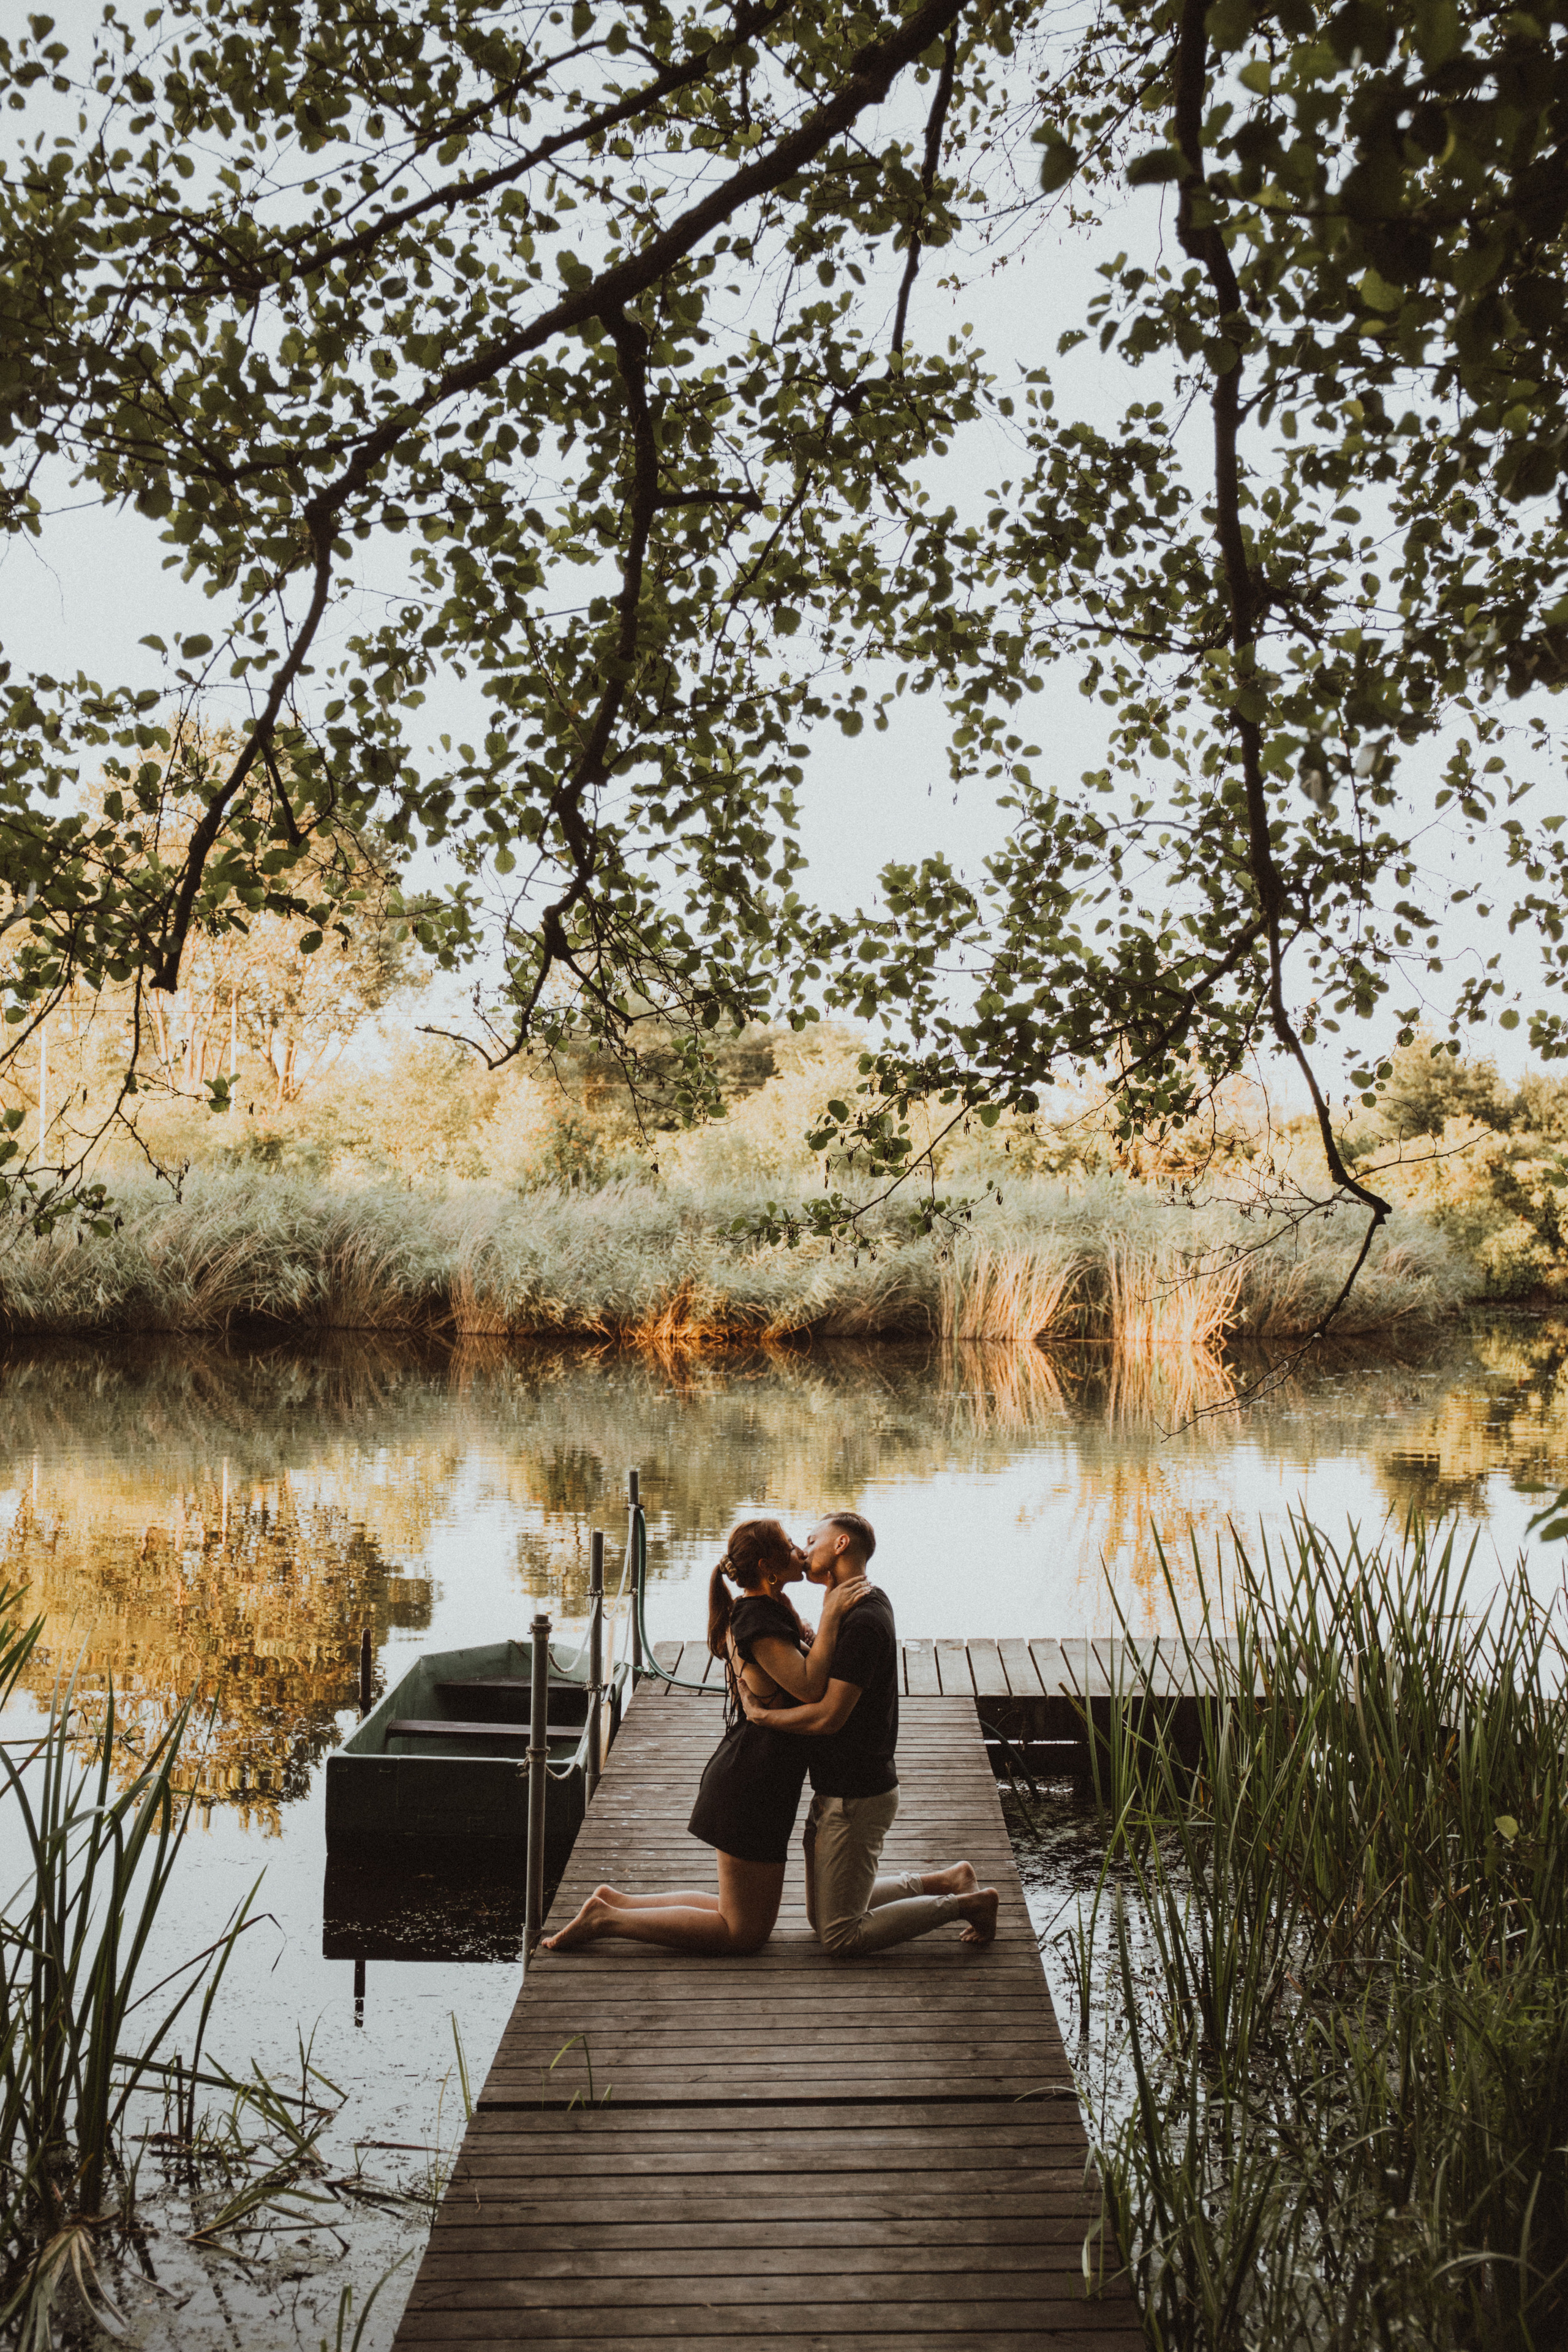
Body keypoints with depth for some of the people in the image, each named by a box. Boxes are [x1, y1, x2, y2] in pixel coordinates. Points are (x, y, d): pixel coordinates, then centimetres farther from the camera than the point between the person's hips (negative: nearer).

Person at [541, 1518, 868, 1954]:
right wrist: (831, 1617, -24)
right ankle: (608, 1919, 2)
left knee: (744, 1914, 20)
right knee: (745, 1932, 1)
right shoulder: (757, 1619, -20)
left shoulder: (765, 1610, 11)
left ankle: (616, 1903, 20)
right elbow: (809, 1688, -27)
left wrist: (832, 1608, 7)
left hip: (753, 1776, 10)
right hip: (753, 1784, -10)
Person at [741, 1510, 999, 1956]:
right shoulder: (869, 1601, 6)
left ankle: (967, 1903, 8)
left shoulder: (863, 1622, -25)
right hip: (835, 1789, 10)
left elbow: (829, 1716, -27)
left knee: (841, 1938, 1)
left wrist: (759, 1714, -15)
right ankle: (947, 1881, 23)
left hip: (856, 1799, -10)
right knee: (821, 1916, 21)